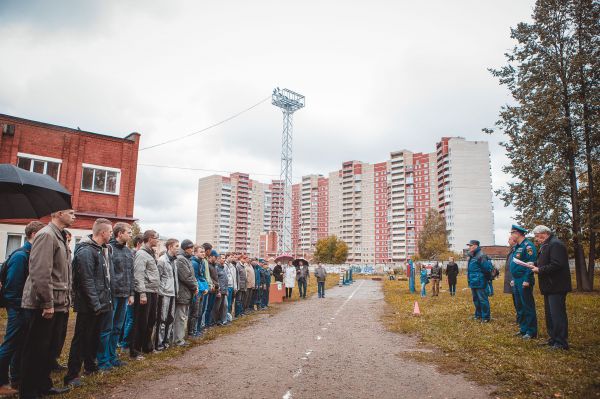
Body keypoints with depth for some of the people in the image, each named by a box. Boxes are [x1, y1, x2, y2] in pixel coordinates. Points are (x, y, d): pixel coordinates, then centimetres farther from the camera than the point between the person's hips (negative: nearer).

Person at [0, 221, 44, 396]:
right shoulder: (20, 256, -18)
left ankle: (17, 380, 27)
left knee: (20, 345, 16)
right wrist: (20, 307, -15)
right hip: (18, 309, -9)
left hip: (28, 308, 9)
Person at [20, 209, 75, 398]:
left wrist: (65, 301, 17)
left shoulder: (60, 237, 14)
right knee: (35, 351, 3)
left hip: (57, 304, 9)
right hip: (43, 306, -9)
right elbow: (40, 272, -24)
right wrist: (48, 303, -22)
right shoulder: (46, 235, -17)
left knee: (47, 348, 19)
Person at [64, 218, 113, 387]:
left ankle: (90, 365, 34)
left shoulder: (105, 249, 9)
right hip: (89, 306, -8)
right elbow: (87, 281, -22)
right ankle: (72, 375, 11)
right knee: (81, 338, 1)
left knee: (95, 336, 19)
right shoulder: (86, 251, -18)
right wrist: (96, 304, -20)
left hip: (101, 303, 9)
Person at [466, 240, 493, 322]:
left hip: (480, 283, -10)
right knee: (476, 300, 18)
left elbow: (487, 268, -21)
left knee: (483, 300, -2)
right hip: (473, 282, 10)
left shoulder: (481, 256, -17)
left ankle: (486, 317, 6)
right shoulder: (471, 256, 13)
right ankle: (478, 314, 30)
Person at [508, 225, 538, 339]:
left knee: (528, 306, -3)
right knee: (519, 306, 15)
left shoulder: (528, 246, -14)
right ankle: (523, 329, 24)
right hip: (516, 282, 10)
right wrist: (513, 279, 18)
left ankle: (531, 332, 4)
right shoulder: (517, 247, 15)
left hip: (524, 282, -10)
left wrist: (527, 280, -22)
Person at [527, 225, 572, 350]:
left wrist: (539, 270, -18)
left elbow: (556, 265, -26)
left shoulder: (555, 244, -17)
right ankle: (553, 339, 26)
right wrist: (535, 264, 6)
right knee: (550, 314, 16)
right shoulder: (546, 245, 16)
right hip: (550, 287, 11)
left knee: (557, 314, -6)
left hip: (556, 287, -11)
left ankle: (561, 343, 1)